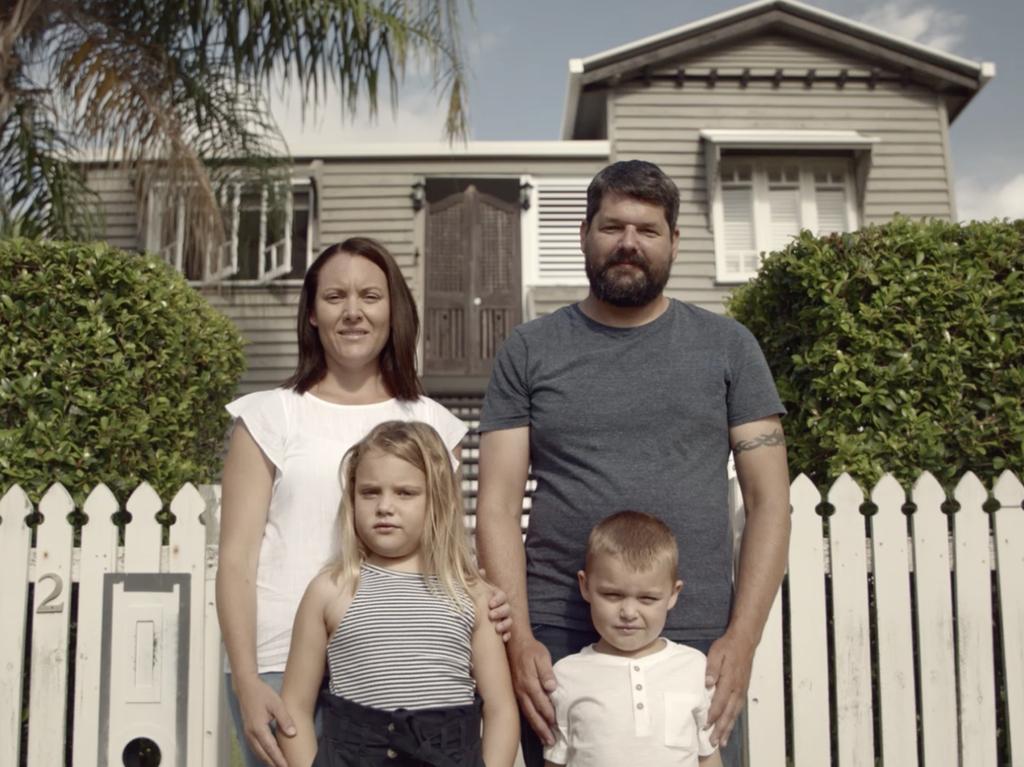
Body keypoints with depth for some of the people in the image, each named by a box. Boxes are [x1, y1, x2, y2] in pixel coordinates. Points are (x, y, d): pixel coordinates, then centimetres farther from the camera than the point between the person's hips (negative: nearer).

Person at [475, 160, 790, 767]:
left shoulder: (727, 346, 5)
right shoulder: (529, 351, 5)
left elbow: (769, 502, 3)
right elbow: (498, 506, 0)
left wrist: (742, 638, -6)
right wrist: (520, 639, -9)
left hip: (696, 643, 0)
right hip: (558, 643, 0)